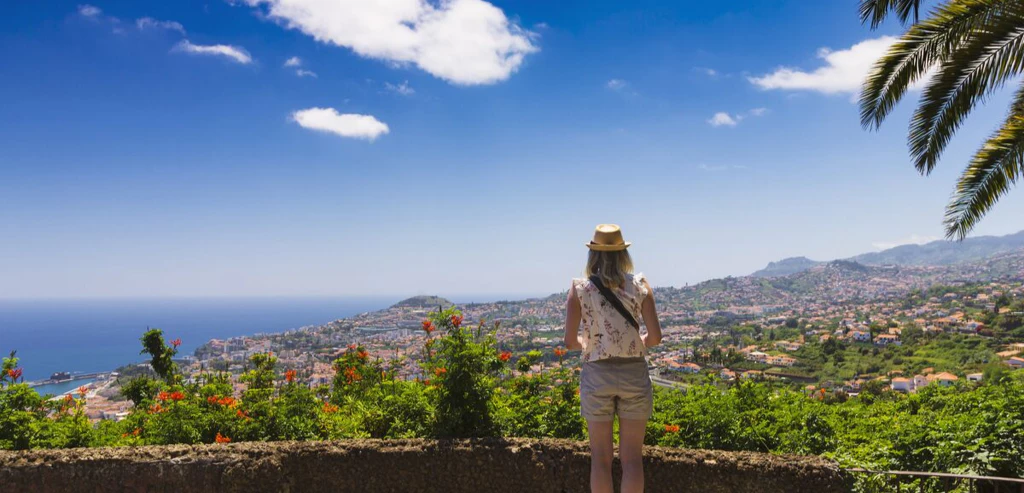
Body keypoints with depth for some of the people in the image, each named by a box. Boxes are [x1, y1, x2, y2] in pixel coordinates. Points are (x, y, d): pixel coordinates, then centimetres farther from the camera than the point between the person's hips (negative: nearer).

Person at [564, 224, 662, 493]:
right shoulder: (639, 284, -2)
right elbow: (655, 337, -4)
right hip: (634, 373, 1)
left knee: (601, 458, 11)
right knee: (632, 458, 9)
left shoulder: (580, 288, -4)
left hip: (597, 374, 0)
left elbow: (570, 341, -7)